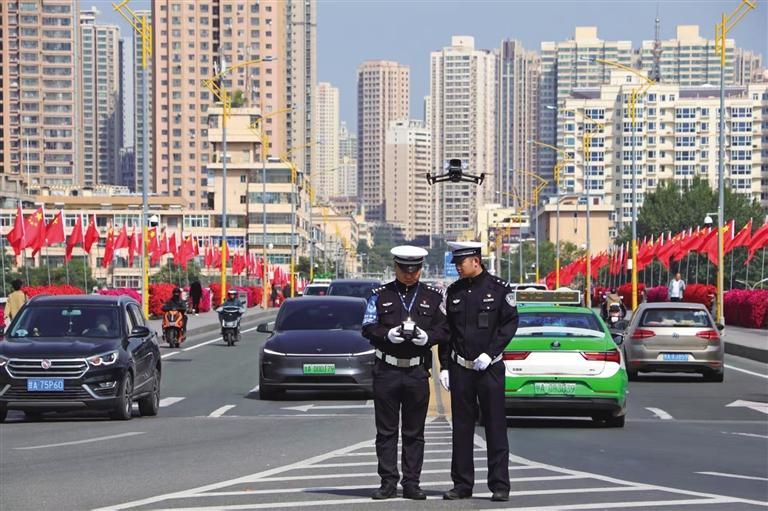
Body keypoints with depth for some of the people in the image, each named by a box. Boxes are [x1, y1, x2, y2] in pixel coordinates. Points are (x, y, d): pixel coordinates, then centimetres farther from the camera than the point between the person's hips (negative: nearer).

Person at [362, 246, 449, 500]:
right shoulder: (380, 295, 6)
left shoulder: (432, 297, 8)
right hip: (387, 371, -1)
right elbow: (368, 328, 3)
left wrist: (427, 336, -14)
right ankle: (388, 483, 7)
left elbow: (444, 329, 6)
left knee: (414, 432, 5)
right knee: (386, 430, 2)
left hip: (417, 372, 1)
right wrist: (387, 334, -16)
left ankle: (411, 484, 11)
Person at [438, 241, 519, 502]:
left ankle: (500, 485, 2)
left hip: (490, 368, -4)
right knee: (461, 428, 6)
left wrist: (489, 354, -14)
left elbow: (510, 324, -5)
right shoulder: (454, 291, 9)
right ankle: (462, 484, 13)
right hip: (460, 369, 4)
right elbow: (446, 330, 12)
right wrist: (444, 366, 6)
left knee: (495, 427, -1)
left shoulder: (499, 288, -2)